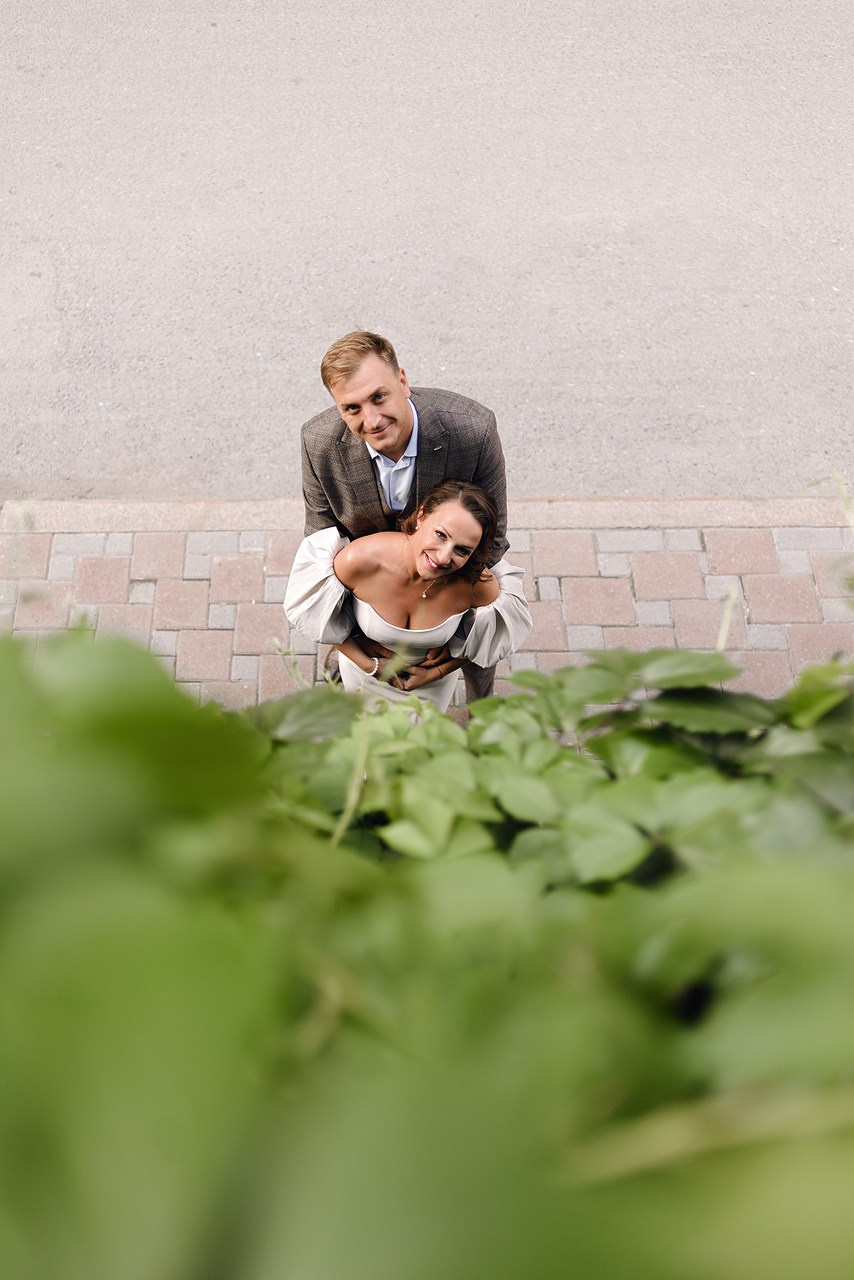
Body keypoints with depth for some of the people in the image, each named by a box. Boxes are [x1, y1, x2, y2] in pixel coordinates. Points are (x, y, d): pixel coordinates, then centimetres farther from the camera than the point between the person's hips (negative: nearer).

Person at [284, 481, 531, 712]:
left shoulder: (481, 586, -37)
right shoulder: (358, 560, -40)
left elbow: (486, 641, -13)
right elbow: (321, 617, -20)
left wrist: (435, 673, -12)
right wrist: (369, 665, -19)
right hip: (365, 669, 0)